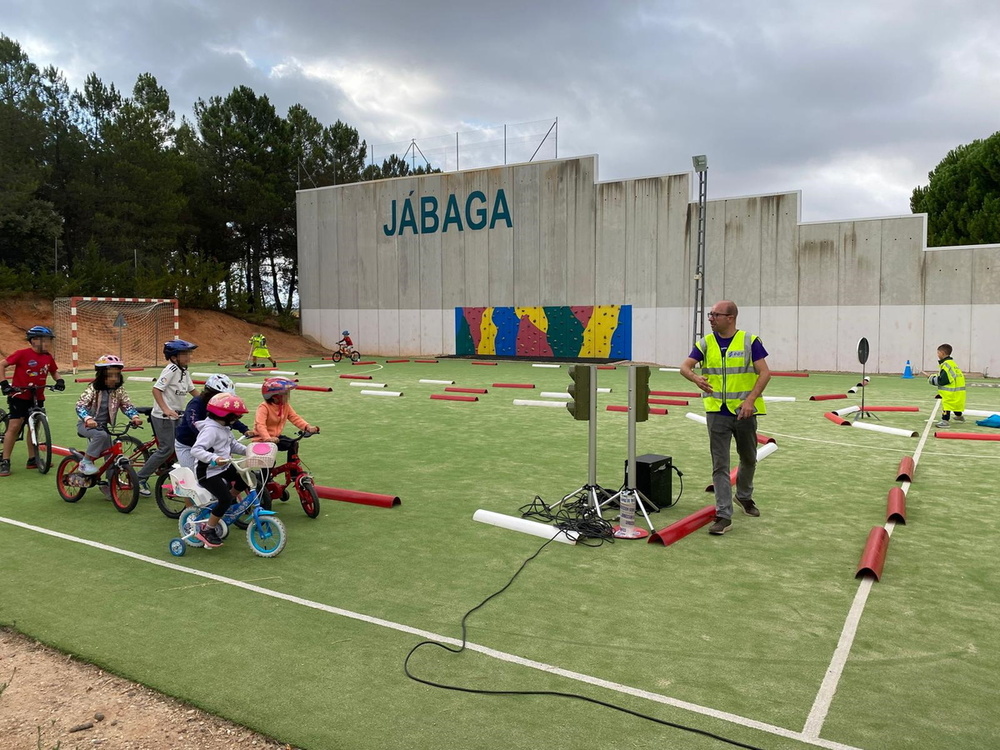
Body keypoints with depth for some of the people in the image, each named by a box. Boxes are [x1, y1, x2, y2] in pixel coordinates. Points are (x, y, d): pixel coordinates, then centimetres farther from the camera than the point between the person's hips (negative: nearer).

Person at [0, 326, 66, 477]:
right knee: (14, 427, -8)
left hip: (37, 397, 6)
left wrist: (59, 380, -3)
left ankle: (32, 460, 22)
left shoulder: (48, 357, 1)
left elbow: (54, 371, 17)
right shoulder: (22, 354, -14)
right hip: (19, 396, -6)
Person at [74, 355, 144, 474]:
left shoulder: (119, 390, -6)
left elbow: (127, 405, -9)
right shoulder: (93, 389, -16)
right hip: (87, 425, -4)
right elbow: (80, 406, -24)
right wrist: (88, 419, -44)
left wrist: (135, 416, -31)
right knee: (101, 435, -34)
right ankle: (86, 462, -18)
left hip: (102, 426, 4)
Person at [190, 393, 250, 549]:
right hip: (208, 472, -10)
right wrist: (214, 458, -47)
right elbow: (196, 449, -34)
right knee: (225, 499, -19)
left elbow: (233, 444, 21)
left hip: (224, 468, 10)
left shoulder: (225, 428, 8)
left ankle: (222, 507, 20)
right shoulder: (210, 429, -23)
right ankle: (206, 531, -2)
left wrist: (247, 450, 5)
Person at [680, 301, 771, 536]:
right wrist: (696, 378, -30)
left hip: (744, 411, 0)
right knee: (720, 465, -2)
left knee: (748, 459, 19)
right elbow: (685, 367, -7)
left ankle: (744, 496, 45)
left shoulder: (750, 341, -5)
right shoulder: (705, 343, 2)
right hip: (717, 412, 1)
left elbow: (764, 372, -10)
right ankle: (724, 515, 2)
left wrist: (751, 399, -23)